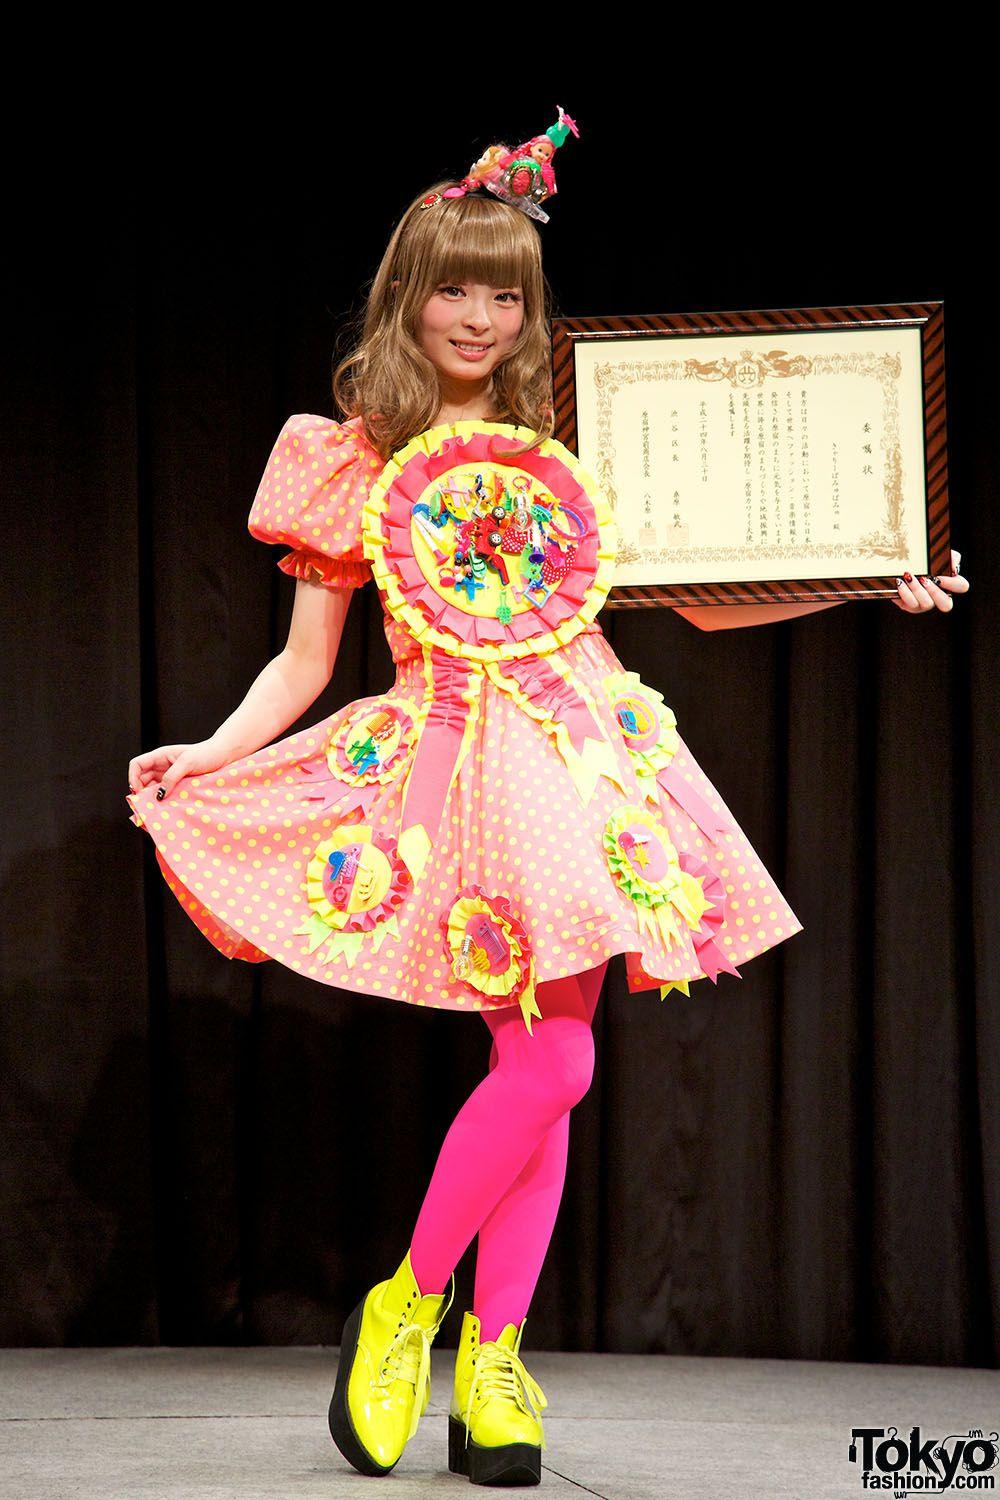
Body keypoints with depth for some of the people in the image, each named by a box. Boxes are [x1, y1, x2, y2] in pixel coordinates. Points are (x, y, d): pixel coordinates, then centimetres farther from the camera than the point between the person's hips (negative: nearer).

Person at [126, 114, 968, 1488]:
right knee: (549, 1061, -17)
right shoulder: (349, 459, 7)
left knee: (548, 1072, -1)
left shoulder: (564, 449, 14)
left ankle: (490, 1367, 6)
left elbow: (699, 599, 17)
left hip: (587, 749, 4)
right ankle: (406, 1308, 1)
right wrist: (211, 755, -8)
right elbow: (303, 665, 8)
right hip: (460, 757, -3)